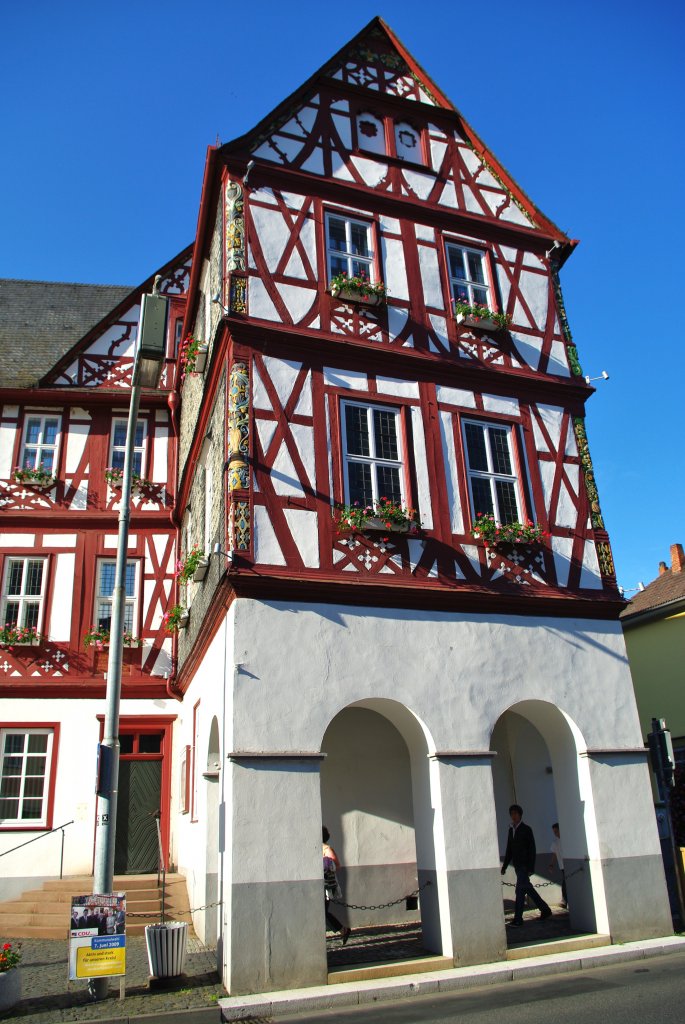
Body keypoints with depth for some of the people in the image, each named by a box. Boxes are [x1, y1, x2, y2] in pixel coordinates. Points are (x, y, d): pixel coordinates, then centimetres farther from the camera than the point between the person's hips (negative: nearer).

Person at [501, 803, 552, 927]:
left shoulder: (526, 829, -7)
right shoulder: (511, 830, 11)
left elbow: (532, 849, -10)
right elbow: (509, 850, 15)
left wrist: (531, 867, -15)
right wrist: (504, 866, 11)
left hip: (525, 865, -7)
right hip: (517, 865, 7)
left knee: (520, 890, -10)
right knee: (527, 888, 12)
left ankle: (518, 919, -7)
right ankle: (544, 909, 27)